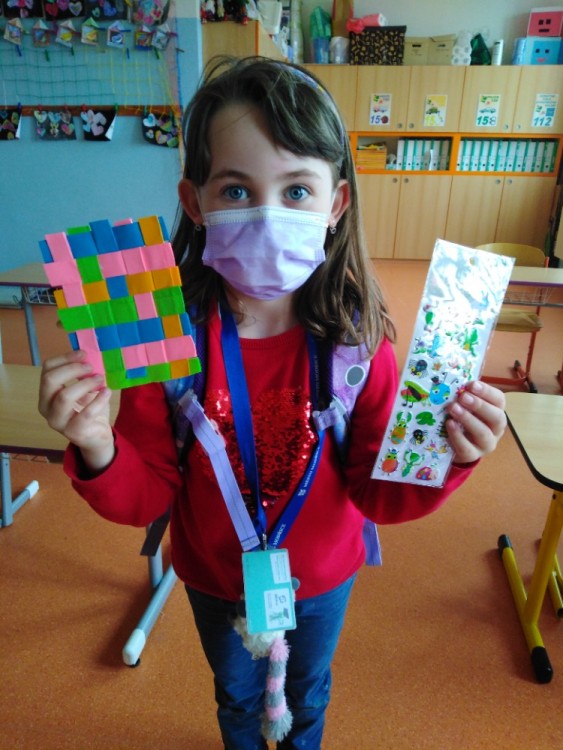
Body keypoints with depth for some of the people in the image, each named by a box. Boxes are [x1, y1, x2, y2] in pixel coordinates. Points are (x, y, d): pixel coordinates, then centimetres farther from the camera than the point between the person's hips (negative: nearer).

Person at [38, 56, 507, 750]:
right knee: (236, 694, 32)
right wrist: (98, 449, -38)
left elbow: (376, 492, -18)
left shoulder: (357, 338, -24)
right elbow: (147, 496, -18)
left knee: (308, 691, 32)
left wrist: (445, 457, -36)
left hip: (322, 575, 1)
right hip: (214, 580, 0)